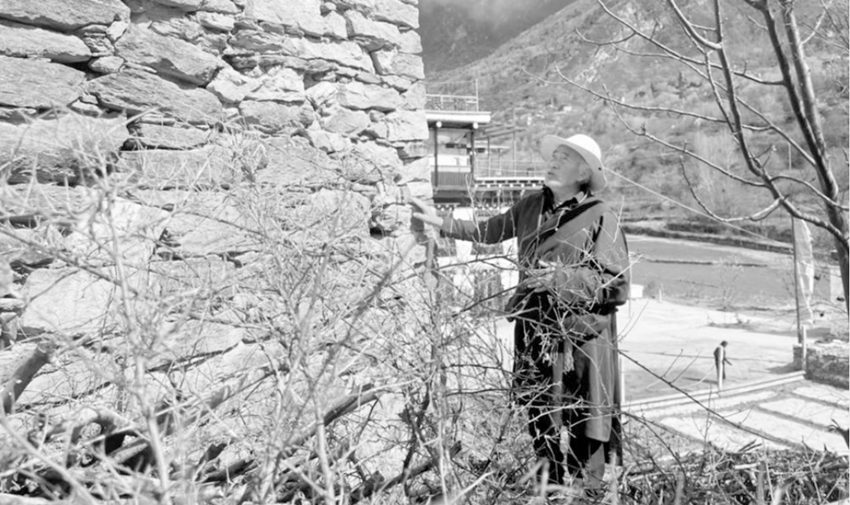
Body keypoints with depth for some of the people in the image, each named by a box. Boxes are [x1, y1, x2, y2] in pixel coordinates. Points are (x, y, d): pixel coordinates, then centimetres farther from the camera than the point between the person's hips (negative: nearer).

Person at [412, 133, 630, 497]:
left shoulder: (600, 219, -11)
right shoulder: (532, 205, 6)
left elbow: (618, 286, -13)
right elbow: (491, 231, 20)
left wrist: (560, 277, -20)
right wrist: (441, 223, 18)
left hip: (580, 343, -5)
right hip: (534, 336, 6)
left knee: (583, 436, 1)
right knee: (539, 422, 18)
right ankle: (548, 490, 37)